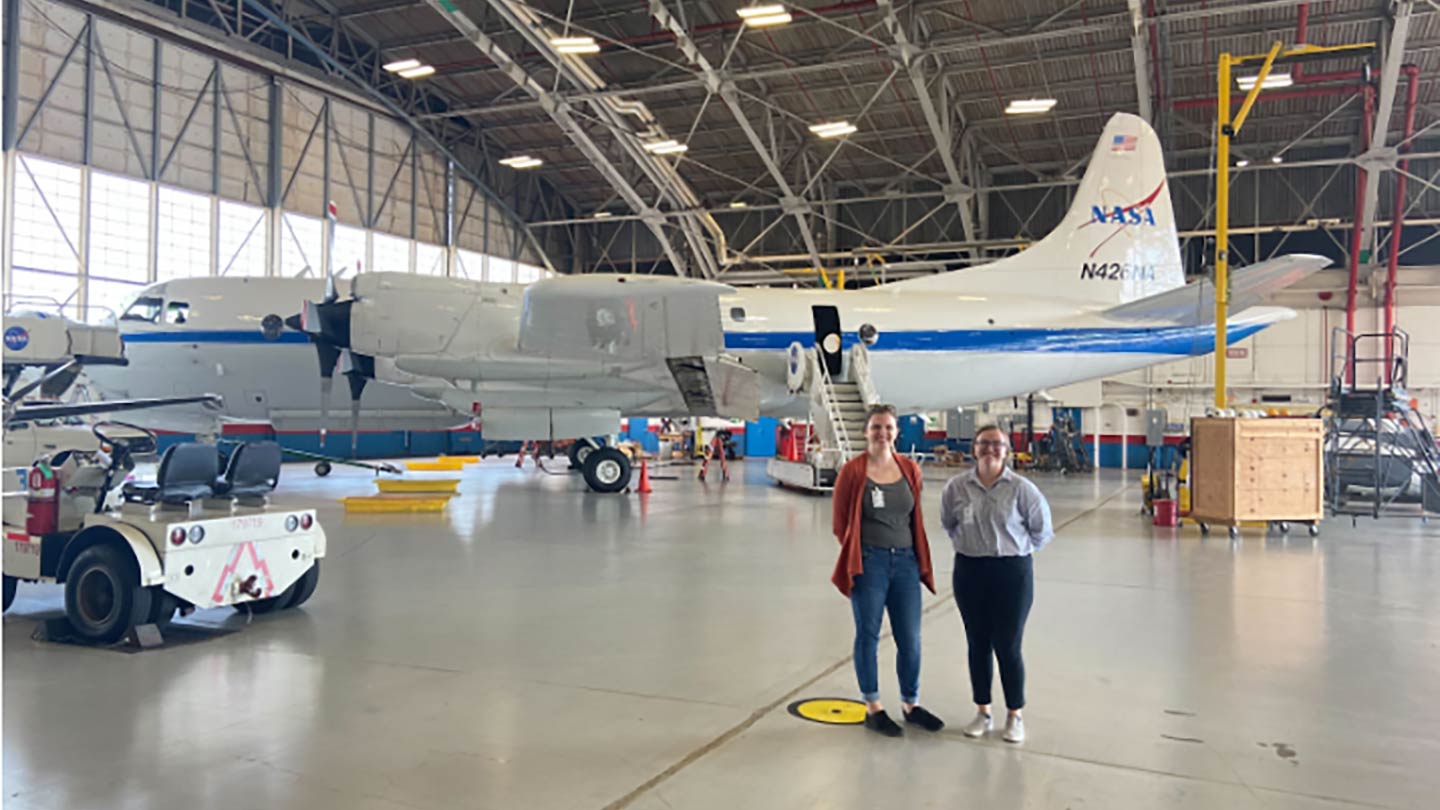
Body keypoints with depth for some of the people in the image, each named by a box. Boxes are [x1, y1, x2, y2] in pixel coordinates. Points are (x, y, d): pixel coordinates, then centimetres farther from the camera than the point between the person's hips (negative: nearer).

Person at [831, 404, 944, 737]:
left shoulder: (910, 469, 5)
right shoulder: (852, 471, -6)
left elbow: (916, 519, 12)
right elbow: (840, 524, -1)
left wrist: (919, 560, 8)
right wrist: (858, 555, -1)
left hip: (906, 562, 4)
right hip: (869, 563, -4)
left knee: (910, 639, 10)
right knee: (868, 635, 8)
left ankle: (911, 704, 29)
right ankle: (873, 708, 22)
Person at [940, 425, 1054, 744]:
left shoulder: (1021, 488, -10)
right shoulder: (957, 487, -5)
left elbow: (1042, 529, 2)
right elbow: (947, 522, 13)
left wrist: (1018, 549, 5)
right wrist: (968, 544, 9)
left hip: (1012, 573, -2)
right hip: (969, 571, 2)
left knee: (1008, 647, 3)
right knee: (978, 645, 12)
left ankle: (1015, 716, 20)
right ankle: (982, 712, 26)